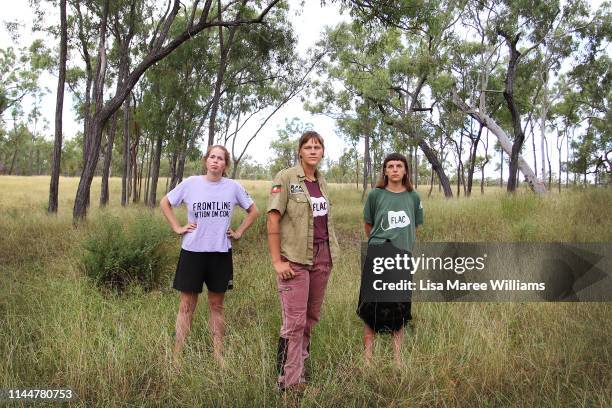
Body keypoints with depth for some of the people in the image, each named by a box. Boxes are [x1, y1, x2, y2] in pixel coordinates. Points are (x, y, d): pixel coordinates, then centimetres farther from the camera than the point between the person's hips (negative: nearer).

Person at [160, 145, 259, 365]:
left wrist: (239, 232, 3)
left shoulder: (233, 187, -1)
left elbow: (253, 211, 12)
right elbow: (165, 203, 8)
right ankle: (176, 356, 12)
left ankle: (218, 355, 21)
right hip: (193, 251, -1)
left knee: (217, 305, 11)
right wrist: (178, 228, 0)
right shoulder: (191, 183, -4)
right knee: (187, 305, 4)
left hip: (221, 252, 1)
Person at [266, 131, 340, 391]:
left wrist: (330, 255, 12)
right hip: (295, 259, -6)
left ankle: (298, 364, 29)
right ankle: (290, 382, 7)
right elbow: (273, 219, -10)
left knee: (311, 317, 12)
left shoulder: (322, 182, 12)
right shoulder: (285, 178, -6)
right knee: (294, 321, -4)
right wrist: (277, 261, -14)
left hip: (322, 257, 6)